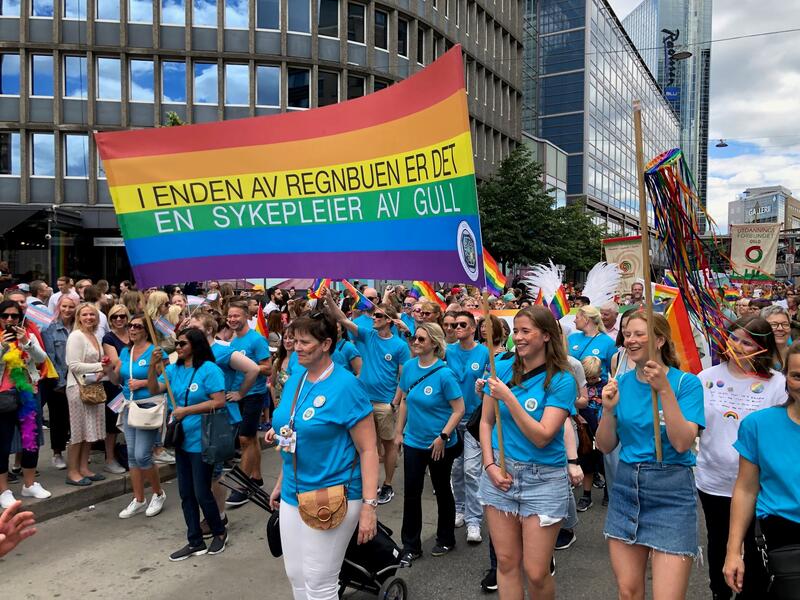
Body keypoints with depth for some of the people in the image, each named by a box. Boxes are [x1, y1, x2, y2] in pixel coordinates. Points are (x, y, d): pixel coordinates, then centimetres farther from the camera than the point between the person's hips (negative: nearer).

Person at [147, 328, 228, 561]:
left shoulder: (209, 369, -14)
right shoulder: (174, 369, 6)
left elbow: (219, 401, -20)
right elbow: (154, 390, -2)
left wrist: (187, 410, -19)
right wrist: (153, 366, -16)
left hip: (201, 441, -7)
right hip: (182, 439, 7)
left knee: (202, 493, 1)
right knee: (186, 494, 13)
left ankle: (219, 532, 25)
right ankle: (195, 542, 26)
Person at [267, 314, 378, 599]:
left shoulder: (345, 385, -16)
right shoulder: (294, 380, 5)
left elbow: (368, 449, -16)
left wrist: (369, 504, -20)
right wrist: (281, 484, 19)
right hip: (292, 496, 7)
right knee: (295, 575, 16)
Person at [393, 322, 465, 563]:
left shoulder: (444, 374, -20)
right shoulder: (409, 366, -3)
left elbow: (459, 409, -16)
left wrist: (443, 437, -19)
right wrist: (399, 431, 8)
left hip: (440, 445, -4)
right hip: (413, 442, 4)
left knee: (442, 490, 15)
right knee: (411, 492, 8)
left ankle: (446, 540, 34)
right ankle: (410, 546, 22)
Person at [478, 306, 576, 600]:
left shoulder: (562, 380, -10)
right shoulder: (502, 368, 0)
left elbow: (541, 437, -17)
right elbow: (486, 422, 7)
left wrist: (509, 398, -22)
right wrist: (490, 465, -5)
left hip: (544, 479, -3)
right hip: (500, 473, 3)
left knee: (536, 573, 2)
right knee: (506, 563, 11)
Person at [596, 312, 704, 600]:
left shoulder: (686, 382, -8)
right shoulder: (620, 383, 3)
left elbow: (682, 443, -19)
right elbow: (605, 446, 2)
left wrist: (664, 389, -25)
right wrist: (609, 409, -15)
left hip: (671, 493, -4)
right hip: (625, 488, 4)